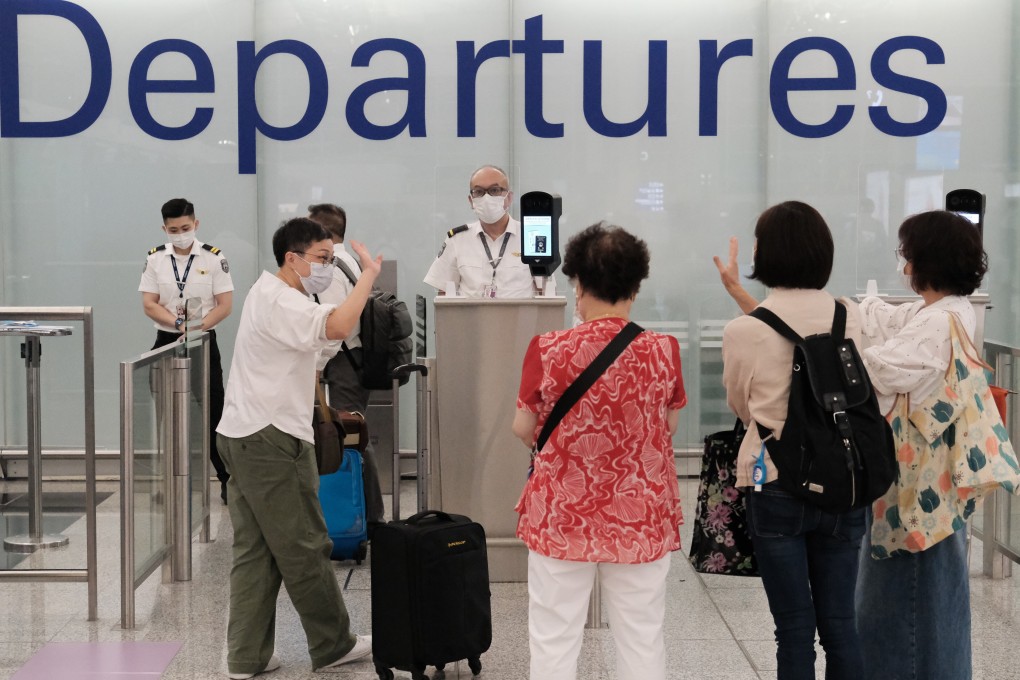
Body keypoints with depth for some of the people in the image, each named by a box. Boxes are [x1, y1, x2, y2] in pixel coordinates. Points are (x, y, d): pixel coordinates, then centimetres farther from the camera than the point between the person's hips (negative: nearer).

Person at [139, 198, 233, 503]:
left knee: (213, 413, -2)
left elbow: (225, 305, -5)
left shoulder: (214, 258, -3)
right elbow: (149, 304, -2)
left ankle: (227, 478, 7)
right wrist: (180, 323, -16)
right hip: (166, 341, 2)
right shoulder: (155, 258, 4)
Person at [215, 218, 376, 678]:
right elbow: (337, 326, -32)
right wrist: (369, 274, -22)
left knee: (254, 551, 9)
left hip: (243, 435, 10)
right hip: (273, 439, -10)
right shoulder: (282, 303, -16)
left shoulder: (267, 293, 20)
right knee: (304, 549, 1)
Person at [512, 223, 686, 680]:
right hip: (642, 515, 2)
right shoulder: (663, 350, -9)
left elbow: (524, 429, -1)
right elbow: (669, 426, 4)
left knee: (554, 641, 9)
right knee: (641, 639, 12)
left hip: (562, 514, -1)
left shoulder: (548, 351, -12)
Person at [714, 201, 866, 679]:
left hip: (777, 486, -3)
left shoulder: (744, 332, -11)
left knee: (795, 626, 5)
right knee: (839, 622, 10)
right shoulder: (850, 322, -2)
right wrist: (740, 294, 27)